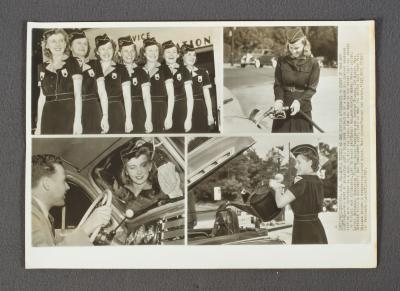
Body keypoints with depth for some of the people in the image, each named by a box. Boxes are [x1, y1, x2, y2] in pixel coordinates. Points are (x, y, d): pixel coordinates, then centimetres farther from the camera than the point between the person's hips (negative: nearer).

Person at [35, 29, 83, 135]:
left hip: (68, 114, -3)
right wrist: (38, 124, 12)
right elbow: (42, 97, 16)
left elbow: (78, 94, -4)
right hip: (48, 116, 3)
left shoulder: (72, 64, 2)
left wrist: (78, 121, -14)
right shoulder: (42, 67, 13)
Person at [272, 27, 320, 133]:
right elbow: (278, 84, 1)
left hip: (303, 108, -1)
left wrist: (299, 101, -24)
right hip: (283, 108, 2)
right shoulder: (282, 61, 1)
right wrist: (278, 99, -19)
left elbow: (312, 88, -7)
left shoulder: (312, 63, -5)